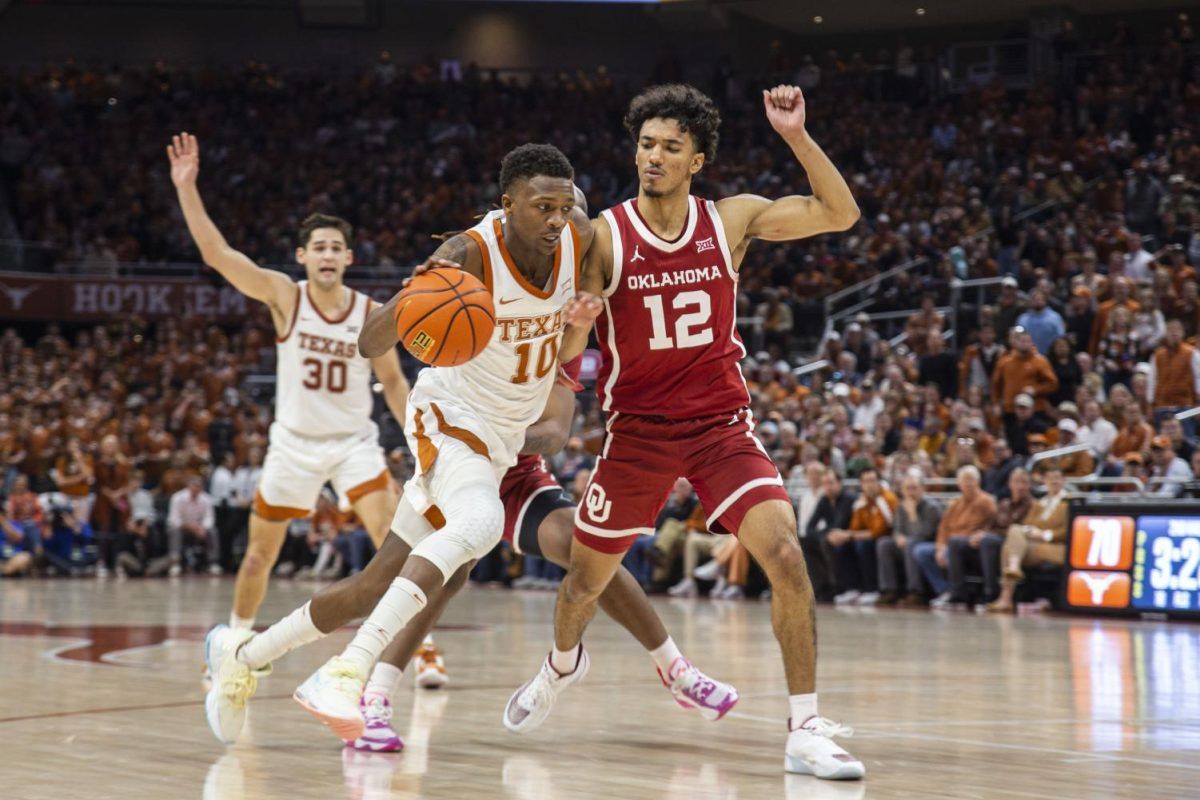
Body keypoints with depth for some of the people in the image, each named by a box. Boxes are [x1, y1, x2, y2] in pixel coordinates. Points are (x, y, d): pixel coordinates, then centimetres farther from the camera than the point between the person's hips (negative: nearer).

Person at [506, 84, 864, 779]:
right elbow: (570, 346, -4)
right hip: (638, 427, 0)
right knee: (587, 577, 15)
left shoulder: (731, 220, -4)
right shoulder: (605, 236, -8)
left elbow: (841, 213, -7)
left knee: (786, 554, -22)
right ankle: (563, 664, 51)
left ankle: (807, 730, -14)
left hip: (722, 422, 0)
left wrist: (795, 135, -17)